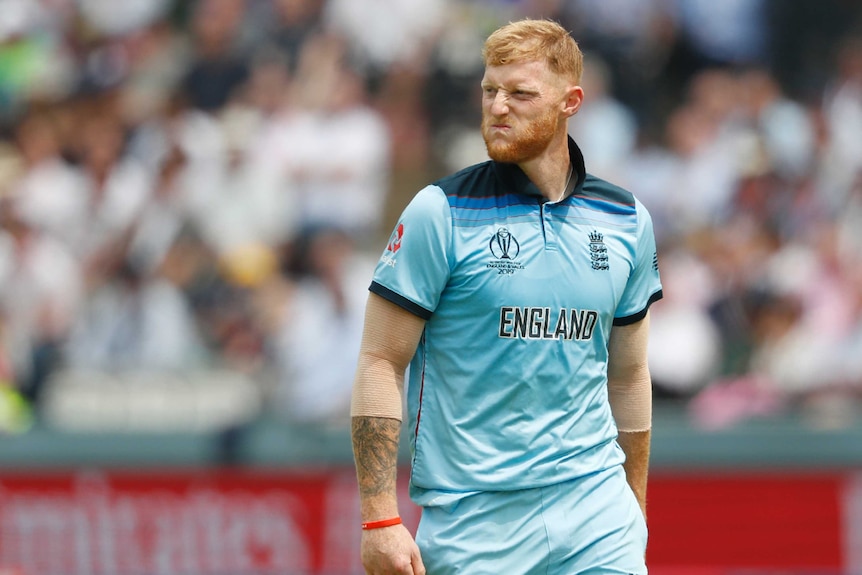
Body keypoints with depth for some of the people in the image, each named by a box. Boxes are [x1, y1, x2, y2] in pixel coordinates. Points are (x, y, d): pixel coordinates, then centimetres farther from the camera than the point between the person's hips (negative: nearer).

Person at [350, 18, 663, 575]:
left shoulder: (627, 221, 8)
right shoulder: (441, 213, -5)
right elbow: (380, 363, -6)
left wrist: (634, 509, 18)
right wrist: (380, 517, -13)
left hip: (596, 512, 3)